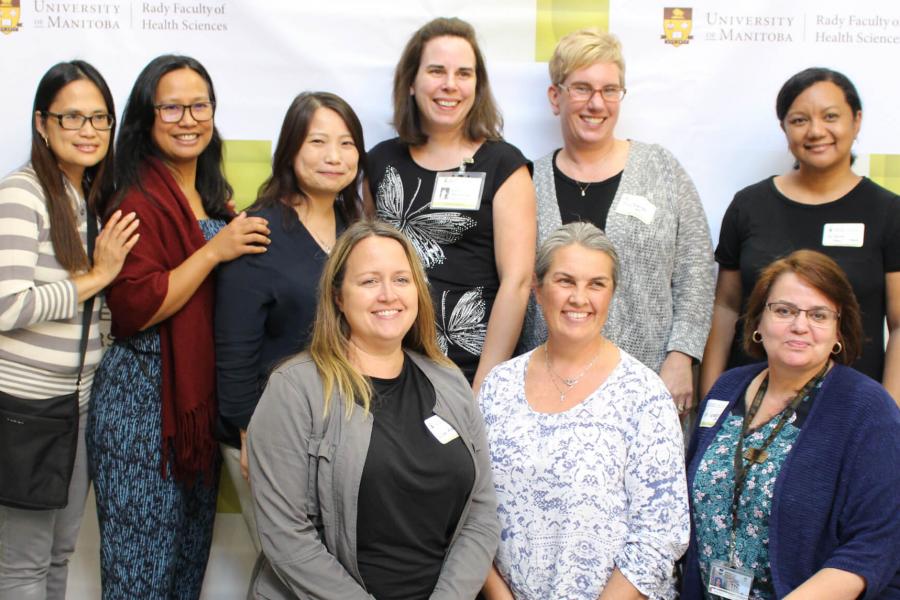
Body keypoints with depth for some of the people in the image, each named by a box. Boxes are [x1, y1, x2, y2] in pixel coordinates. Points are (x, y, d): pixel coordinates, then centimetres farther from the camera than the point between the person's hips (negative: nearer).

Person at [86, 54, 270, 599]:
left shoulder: (212, 196, 12)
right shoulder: (139, 201, -14)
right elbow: (134, 309, -21)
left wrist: (238, 242, 7)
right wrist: (214, 251, -19)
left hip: (201, 397, 8)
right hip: (144, 401, -8)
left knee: (192, 543, 18)